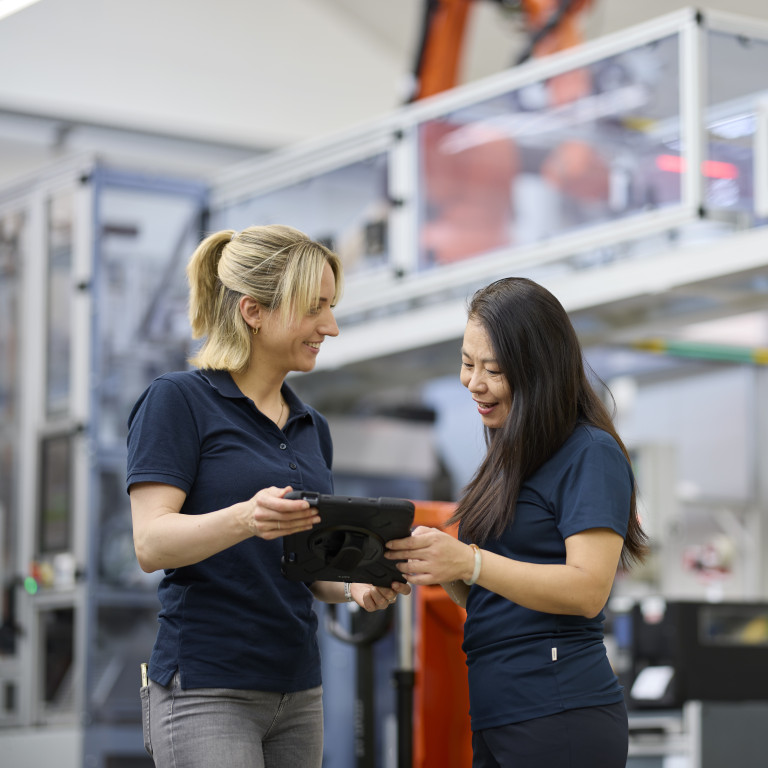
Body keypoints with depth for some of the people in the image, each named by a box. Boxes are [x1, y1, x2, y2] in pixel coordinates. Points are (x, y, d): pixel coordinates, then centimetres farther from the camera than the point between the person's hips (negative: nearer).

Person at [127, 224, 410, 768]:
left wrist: (355, 588, -1)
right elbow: (151, 544, -14)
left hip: (298, 689, 7)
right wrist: (245, 519, -32)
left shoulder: (311, 427, 17)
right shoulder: (178, 401, -5)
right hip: (205, 688, -7)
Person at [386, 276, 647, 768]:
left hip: (562, 720, -8)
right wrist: (432, 557, -2)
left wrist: (469, 562, -26)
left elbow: (589, 589, -18)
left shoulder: (592, 455, -8)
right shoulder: (511, 459, 19)